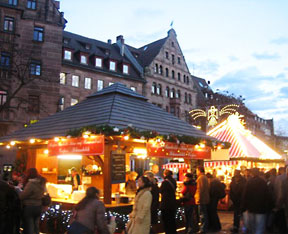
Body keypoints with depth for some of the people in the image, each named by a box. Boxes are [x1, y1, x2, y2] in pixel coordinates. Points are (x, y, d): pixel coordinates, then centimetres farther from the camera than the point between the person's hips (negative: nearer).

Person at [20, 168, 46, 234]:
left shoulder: (31, 184, -20)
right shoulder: (42, 183, 4)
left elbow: (22, 196, -17)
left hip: (29, 207, -7)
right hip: (38, 207, 7)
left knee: (29, 228, 5)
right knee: (36, 227, 18)